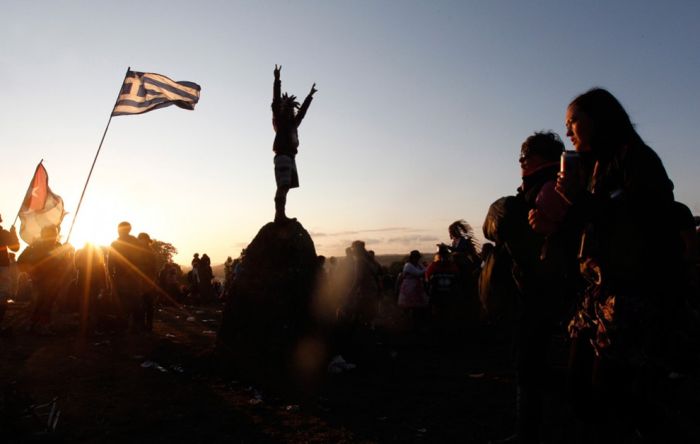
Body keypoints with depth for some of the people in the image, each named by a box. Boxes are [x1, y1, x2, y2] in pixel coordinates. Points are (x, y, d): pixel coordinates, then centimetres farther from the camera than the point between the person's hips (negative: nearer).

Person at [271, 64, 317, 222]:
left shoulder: (293, 123, 21)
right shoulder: (280, 120, 3)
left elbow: (303, 110, 33)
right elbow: (276, 101, -5)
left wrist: (310, 95, 41)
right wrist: (277, 79, -10)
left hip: (290, 156, 8)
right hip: (282, 156, -8)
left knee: (285, 187, 1)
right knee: (283, 186, -18)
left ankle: (280, 214, -1)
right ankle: (279, 214, -24)